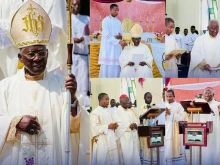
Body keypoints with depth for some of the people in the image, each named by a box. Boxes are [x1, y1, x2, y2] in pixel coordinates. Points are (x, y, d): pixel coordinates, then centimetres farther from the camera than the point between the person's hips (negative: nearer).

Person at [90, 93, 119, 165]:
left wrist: (114, 126, 3)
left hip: (111, 139, 8)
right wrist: (108, 127, -17)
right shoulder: (95, 112, -9)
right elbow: (95, 127, -17)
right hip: (102, 140, -7)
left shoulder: (108, 112, 15)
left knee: (113, 159, 8)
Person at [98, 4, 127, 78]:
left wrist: (120, 36, -12)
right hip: (107, 48, -6)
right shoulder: (105, 21, -6)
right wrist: (119, 42, -25)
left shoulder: (118, 22, 15)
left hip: (116, 48, 6)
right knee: (106, 68, -8)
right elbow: (107, 36, -15)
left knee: (116, 68, 2)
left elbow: (121, 34, 14)